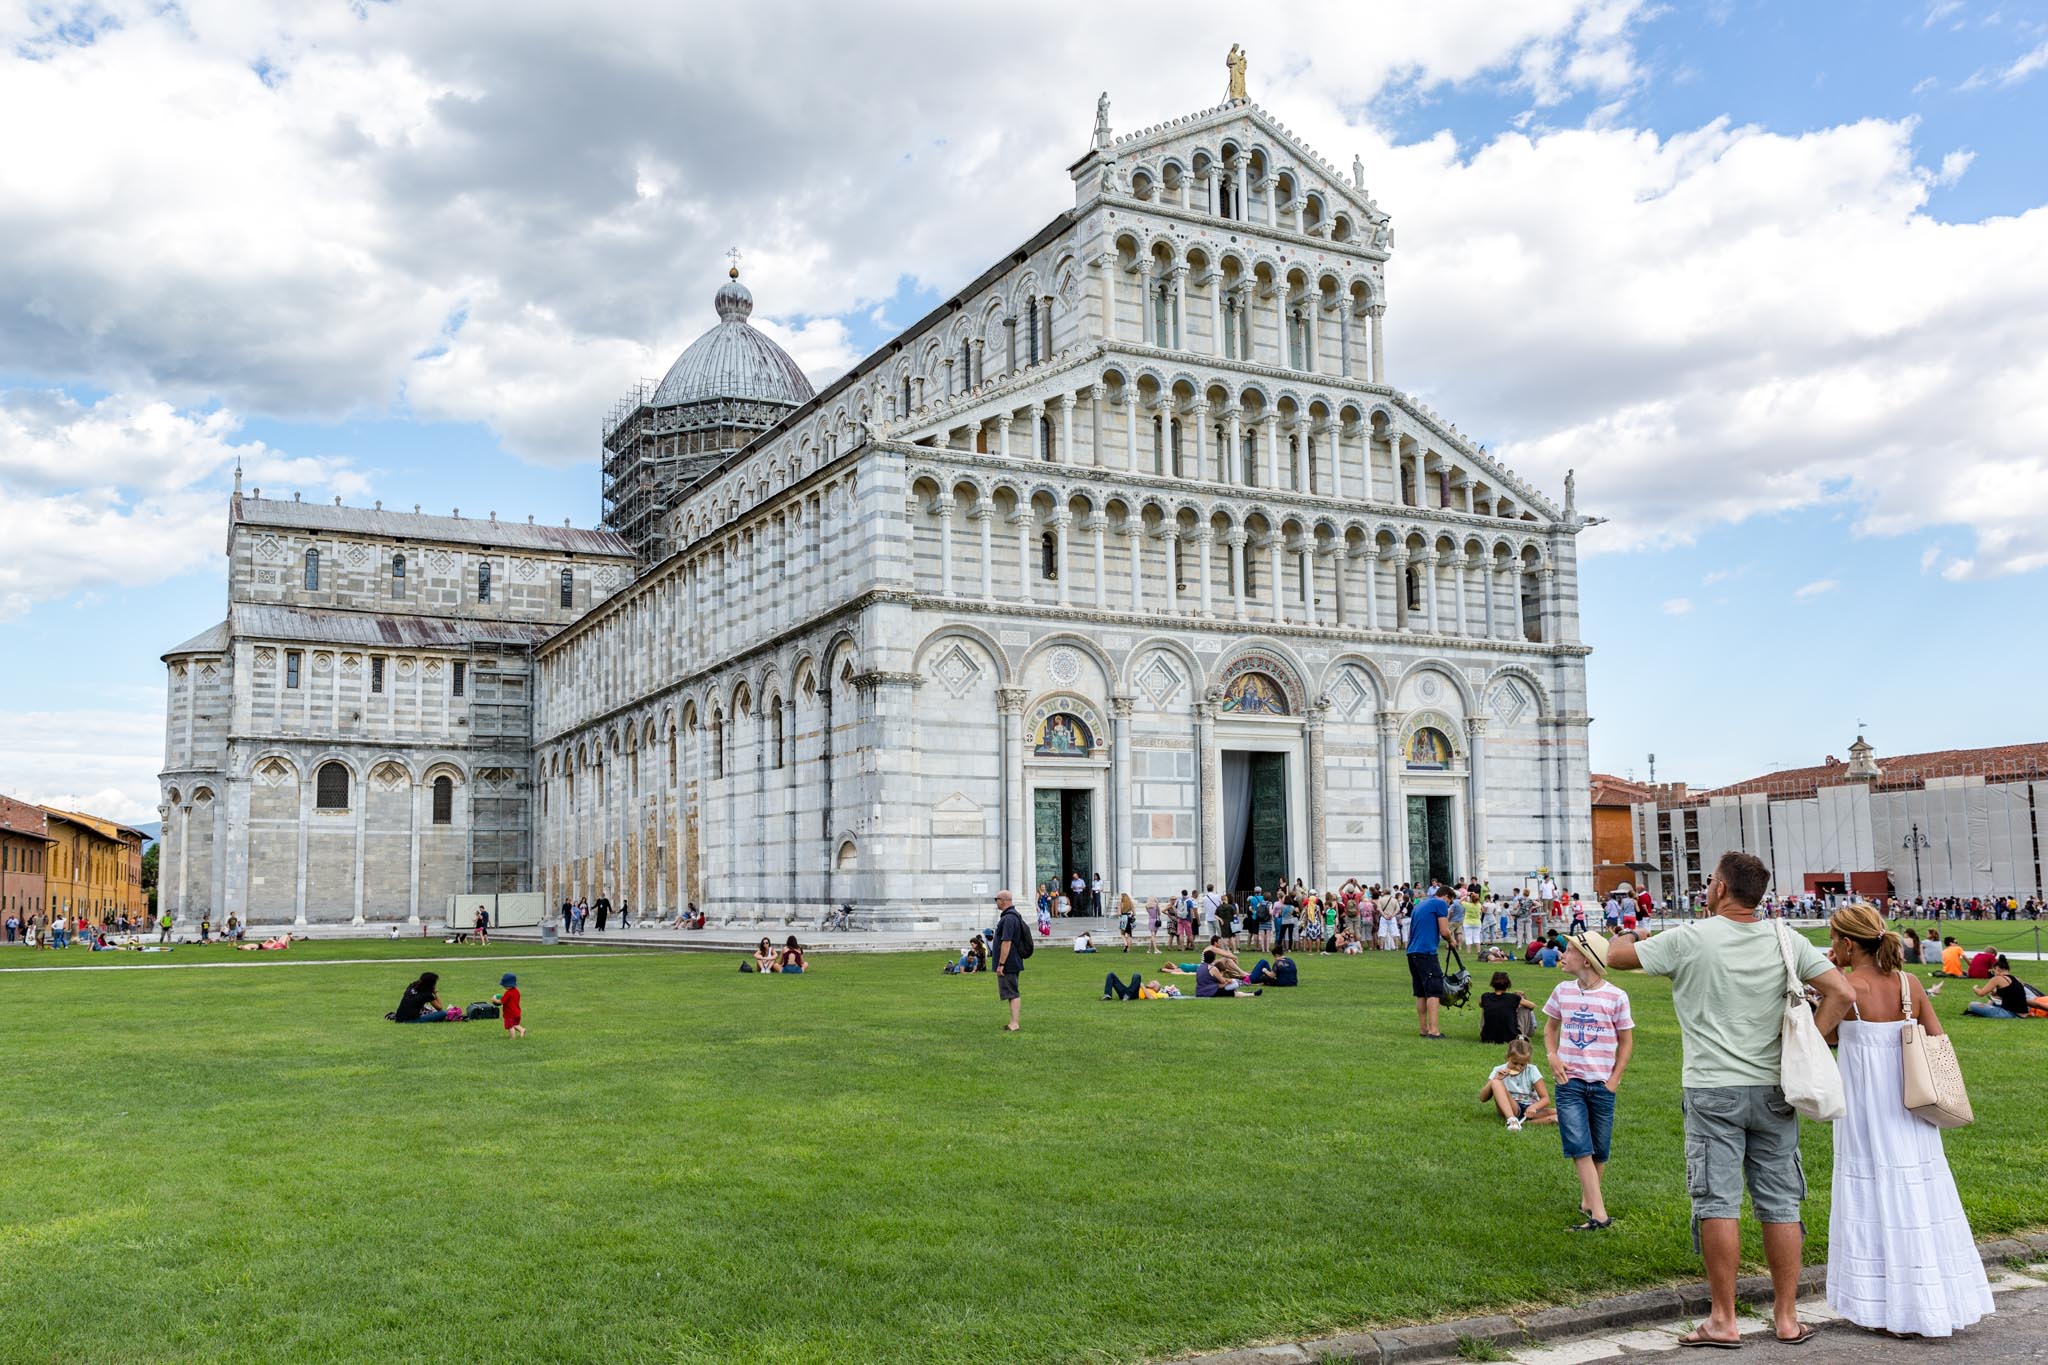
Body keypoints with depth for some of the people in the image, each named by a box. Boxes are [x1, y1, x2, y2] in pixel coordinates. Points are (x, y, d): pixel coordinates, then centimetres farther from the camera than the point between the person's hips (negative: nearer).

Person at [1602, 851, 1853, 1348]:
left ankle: (1723, 1319, 6)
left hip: (1712, 1091, -4)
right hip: (1773, 1092, 4)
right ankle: (1787, 1316, 18)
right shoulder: (1785, 940, 2)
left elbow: (1617, 957, -1)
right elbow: (1840, 993, -5)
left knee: (1717, 1203, 1)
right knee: (1781, 1205, 10)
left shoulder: (1690, 939, -9)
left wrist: (1619, 938, 21)